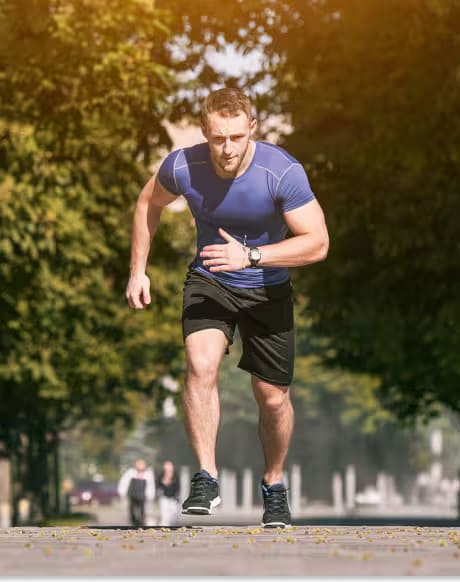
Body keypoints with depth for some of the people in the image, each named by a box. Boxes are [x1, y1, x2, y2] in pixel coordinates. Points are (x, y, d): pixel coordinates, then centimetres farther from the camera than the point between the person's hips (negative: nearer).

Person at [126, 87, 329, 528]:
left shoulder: (283, 172, -26)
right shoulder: (182, 167, -19)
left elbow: (317, 243, -25)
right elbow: (149, 203, 4)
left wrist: (250, 255, -34)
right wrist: (138, 269, 3)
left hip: (267, 289, -1)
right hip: (208, 280, 1)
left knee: (272, 397, 5)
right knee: (200, 365, -26)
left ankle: (274, 487, 30)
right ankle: (206, 478, -20)